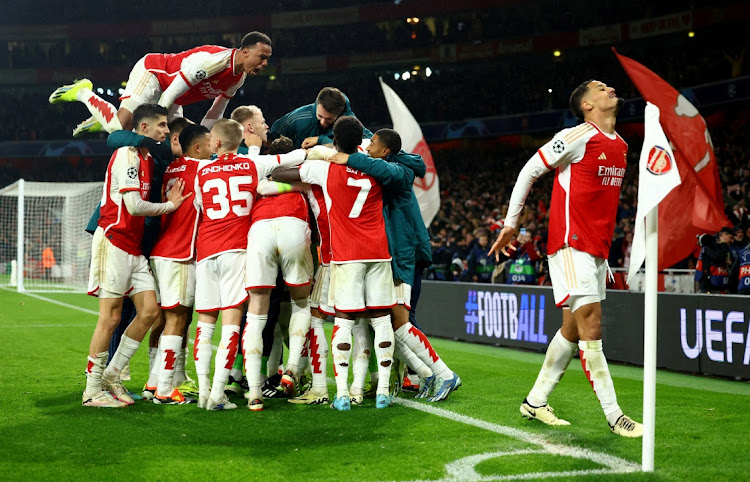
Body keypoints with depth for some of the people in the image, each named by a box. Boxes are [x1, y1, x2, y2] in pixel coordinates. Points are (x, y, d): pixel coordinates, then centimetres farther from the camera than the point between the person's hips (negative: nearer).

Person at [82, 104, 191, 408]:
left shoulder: (147, 158, 18)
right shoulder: (127, 155, -12)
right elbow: (134, 206, -19)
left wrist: (169, 202, 8)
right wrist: (169, 206, -5)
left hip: (134, 247, 9)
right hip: (114, 242, -9)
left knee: (150, 310, 2)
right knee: (111, 317, -6)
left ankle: (112, 375, 13)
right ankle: (92, 390, 3)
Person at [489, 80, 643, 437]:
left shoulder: (620, 145, 14)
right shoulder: (578, 136, -10)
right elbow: (529, 171, -5)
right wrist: (510, 224, -5)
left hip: (598, 248, 9)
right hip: (571, 244, -9)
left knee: (573, 329, 11)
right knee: (591, 327, -10)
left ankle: (535, 402, 23)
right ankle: (614, 416, -8)